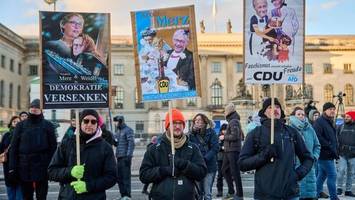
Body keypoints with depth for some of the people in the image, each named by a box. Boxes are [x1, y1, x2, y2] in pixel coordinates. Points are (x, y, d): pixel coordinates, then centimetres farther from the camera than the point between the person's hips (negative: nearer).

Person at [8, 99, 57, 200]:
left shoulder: (47, 125, 3)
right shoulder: (21, 125, 8)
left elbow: (53, 147, 0)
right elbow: (14, 147, 4)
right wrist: (12, 167, -4)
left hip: (41, 167, -2)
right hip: (24, 167, 2)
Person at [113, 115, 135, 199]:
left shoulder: (128, 130, -6)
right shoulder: (118, 131, 19)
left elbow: (131, 143, -14)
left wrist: (128, 156, -20)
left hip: (125, 157, -9)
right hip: (119, 157, 9)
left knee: (126, 176, -6)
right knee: (119, 177, 11)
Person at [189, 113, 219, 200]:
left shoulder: (211, 132, -1)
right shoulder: (192, 133, 6)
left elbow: (215, 148, -9)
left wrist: (205, 159, -19)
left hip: (209, 166, -2)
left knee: (207, 193, -2)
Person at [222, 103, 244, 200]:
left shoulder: (233, 121, -12)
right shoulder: (233, 121, 17)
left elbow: (234, 136, -22)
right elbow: (242, 136, 23)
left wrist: (224, 137, -8)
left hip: (233, 150, -10)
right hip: (228, 150, 10)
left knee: (235, 172, -5)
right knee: (225, 169, 14)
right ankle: (231, 191, 21)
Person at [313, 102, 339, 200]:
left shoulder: (330, 122, 17)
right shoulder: (319, 121, -13)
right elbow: (318, 137, -22)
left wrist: (335, 149, 11)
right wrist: (330, 147, -20)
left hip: (330, 154, 9)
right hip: (325, 154, -9)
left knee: (322, 174, 17)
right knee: (332, 175, -8)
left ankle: (318, 192, 29)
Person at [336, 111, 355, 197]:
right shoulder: (341, 127, 8)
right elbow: (336, 139, 7)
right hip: (342, 154, 0)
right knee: (341, 170, -9)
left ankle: (348, 190, 16)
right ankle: (339, 188, 4)